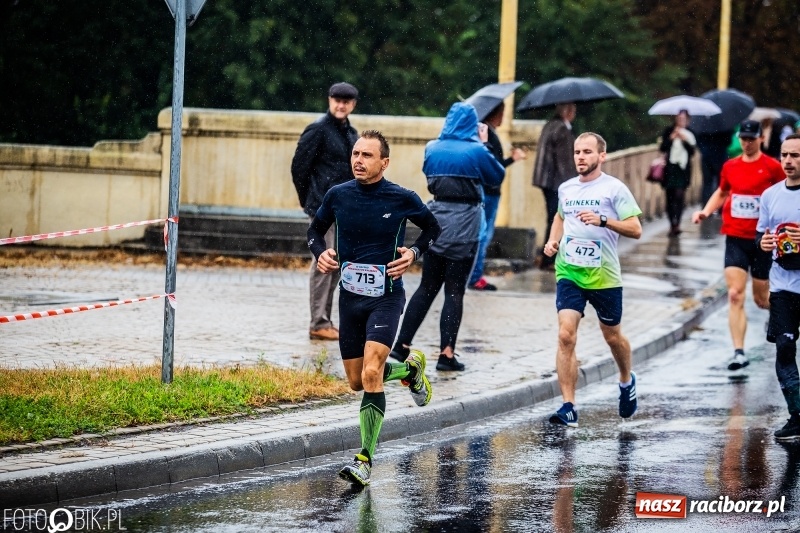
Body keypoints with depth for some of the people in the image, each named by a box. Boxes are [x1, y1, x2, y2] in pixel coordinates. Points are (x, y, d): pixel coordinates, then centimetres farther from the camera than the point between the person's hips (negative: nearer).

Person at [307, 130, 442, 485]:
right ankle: (410, 368, 41)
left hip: (386, 298, -5)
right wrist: (320, 253, -6)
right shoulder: (337, 195, -1)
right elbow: (315, 230, 15)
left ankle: (365, 460, -15)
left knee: (371, 375, -20)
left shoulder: (402, 199, -8)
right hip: (350, 297, 5)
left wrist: (414, 253, -7)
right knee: (357, 382, 11)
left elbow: (432, 227, 10)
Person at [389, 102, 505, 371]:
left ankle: (402, 344, 10)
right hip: (465, 223, -4)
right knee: (455, 290, 0)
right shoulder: (476, 151, -8)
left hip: (437, 220, 4)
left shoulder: (433, 148, 4)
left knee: (427, 287, 13)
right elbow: (497, 177, 6)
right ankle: (446, 354, -2)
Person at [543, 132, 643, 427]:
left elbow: (635, 229, -11)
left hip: (603, 275, -3)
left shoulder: (614, 189, -7)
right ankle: (568, 407, -14)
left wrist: (603, 220, -25)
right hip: (569, 272, 3)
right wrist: (553, 240, 11)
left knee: (612, 336, 14)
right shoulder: (566, 189, 8)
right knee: (566, 336, -13)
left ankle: (627, 381, 45)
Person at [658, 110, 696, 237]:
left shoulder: (689, 134, 8)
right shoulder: (669, 131, 7)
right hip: (670, 168, 1)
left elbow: (692, 151, 0)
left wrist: (684, 140, -12)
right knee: (670, 196, 3)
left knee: (679, 194, -15)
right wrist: (671, 138, -13)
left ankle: (676, 224, -20)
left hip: (682, 169, -1)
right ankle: (672, 224, 15)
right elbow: (662, 148, -1)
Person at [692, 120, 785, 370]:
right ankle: (739, 352, -12)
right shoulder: (730, 167, 6)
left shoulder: (772, 167, -5)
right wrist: (706, 211, 7)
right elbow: (722, 193, 23)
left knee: (761, 298, 8)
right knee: (735, 295, -11)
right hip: (735, 237, 2)